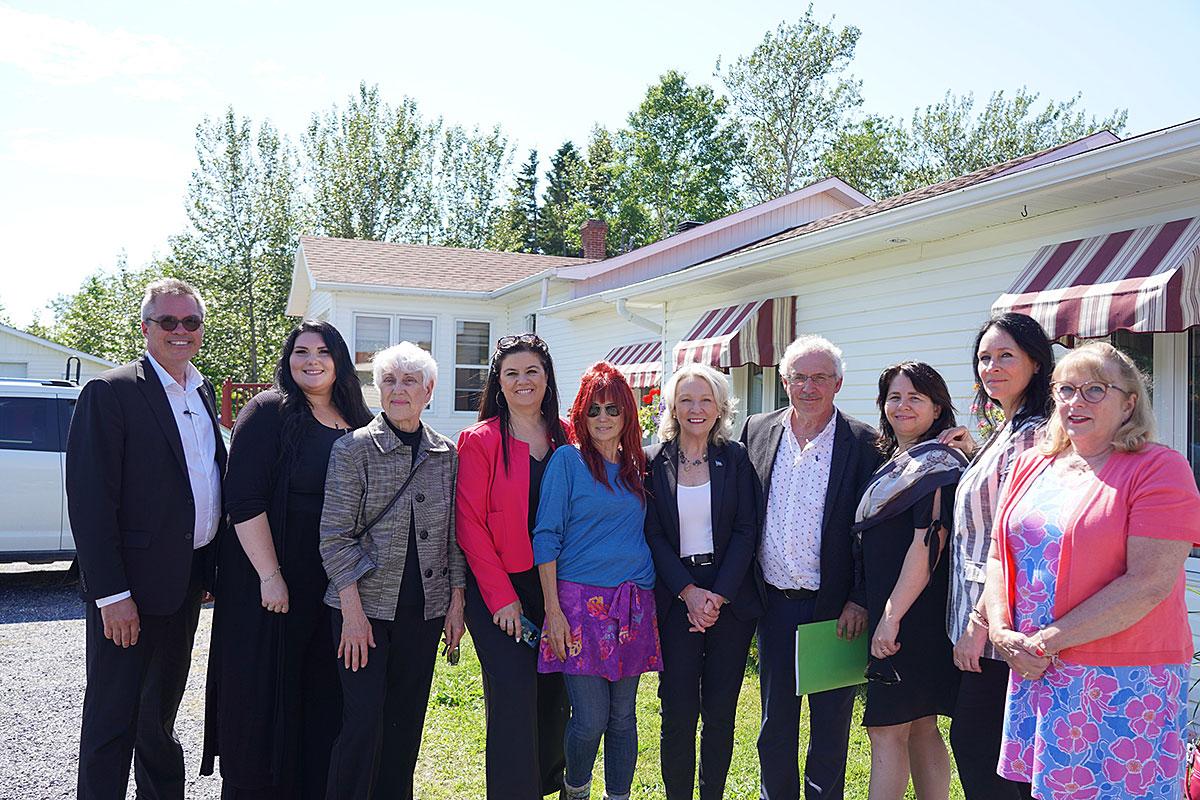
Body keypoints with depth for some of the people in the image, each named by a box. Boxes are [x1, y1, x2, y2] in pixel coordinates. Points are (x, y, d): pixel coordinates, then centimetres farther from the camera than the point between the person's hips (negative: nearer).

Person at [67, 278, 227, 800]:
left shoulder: (203, 393, 10)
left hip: (185, 583, 7)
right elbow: (90, 501, -16)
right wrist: (111, 594, -19)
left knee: (159, 716, 22)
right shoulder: (110, 392, -12)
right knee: (112, 718, 5)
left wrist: (211, 566, 12)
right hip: (129, 587, -7)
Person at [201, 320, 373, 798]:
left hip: (335, 587, 5)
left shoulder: (358, 424, 9)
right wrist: (270, 575, -18)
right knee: (265, 699, 5)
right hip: (272, 584, -5)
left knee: (323, 700, 12)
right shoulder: (268, 411, -7)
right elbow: (243, 498, -13)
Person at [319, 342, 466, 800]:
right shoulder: (353, 449, -5)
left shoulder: (447, 455, 6)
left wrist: (456, 603, 6)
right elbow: (334, 537, -8)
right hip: (364, 605, -4)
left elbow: (454, 537, 10)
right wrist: (353, 611, -13)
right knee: (363, 723, -5)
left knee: (407, 720, 11)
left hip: (425, 608, 4)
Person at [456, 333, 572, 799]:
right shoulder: (480, 440, -5)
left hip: (555, 587, 4)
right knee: (513, 697, -7)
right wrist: (501, 596, -12)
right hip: (498, 589, -4)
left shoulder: (567, 439, 7)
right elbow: (469, 524, -8)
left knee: (554, 695, 12)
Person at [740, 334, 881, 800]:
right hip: (774, 600, 3)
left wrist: (860, 601, -11)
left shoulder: (863, 443, -6)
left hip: (835, 605, -3)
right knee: (775, 717, 16)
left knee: (831, 720, 11)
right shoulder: (757, 431, 3)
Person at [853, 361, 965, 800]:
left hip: (913, 617, -9)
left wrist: (892, 616, -21)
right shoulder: (892, 463, 15)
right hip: (888, 615, 9)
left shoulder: (936, 463, -11)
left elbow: (928, 544, -19)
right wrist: (873, 610, 14)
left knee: (886, 729, -4)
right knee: (921, 728, 14)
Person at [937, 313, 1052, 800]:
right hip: (981, 615, 10)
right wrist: (974, 454, 10)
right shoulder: (1008, 431, 14)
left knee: (974, 742, 0)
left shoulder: (1032, 435, -17)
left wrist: (979, 622, -19)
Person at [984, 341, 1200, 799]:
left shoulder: (1158, 468, -8)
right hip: (1034, 674, 5)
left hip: (1125, 682, -5)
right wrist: (1002, 633, -4)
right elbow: (999, 557, 12)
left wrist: (1048, 641, -16)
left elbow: (1149, 584, -17)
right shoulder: (1033, 465, 11)